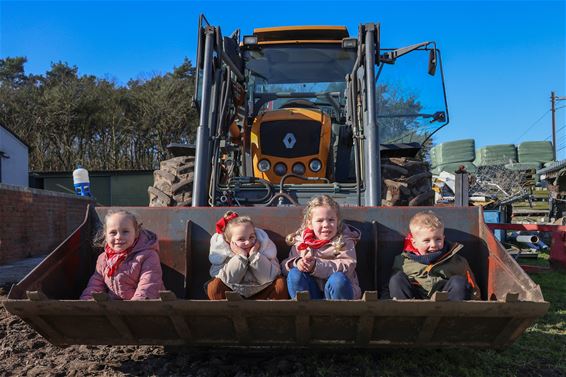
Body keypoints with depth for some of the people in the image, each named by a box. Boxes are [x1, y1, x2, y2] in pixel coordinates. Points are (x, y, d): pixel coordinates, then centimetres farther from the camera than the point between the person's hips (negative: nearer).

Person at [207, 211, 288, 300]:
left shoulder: (264, 244, -15)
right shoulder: (221, 250, -16)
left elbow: (269, 279, -21)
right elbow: (227, 281, -24)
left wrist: (255, 255, -31)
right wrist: (240, 257, -32)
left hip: (261, 293, 1)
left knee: (280, 283, -24)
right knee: (214, 286, -27)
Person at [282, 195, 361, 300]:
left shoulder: (344, 241, -3)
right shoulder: (301, 241, 5)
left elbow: (347, 266, -19)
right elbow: (285, 265, 2)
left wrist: (316, 265, -30)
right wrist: (297, 263, -22)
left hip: (338, 291, -3)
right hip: (312, 292, 3)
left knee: (338, 278, -33)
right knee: (294, 274, -21)